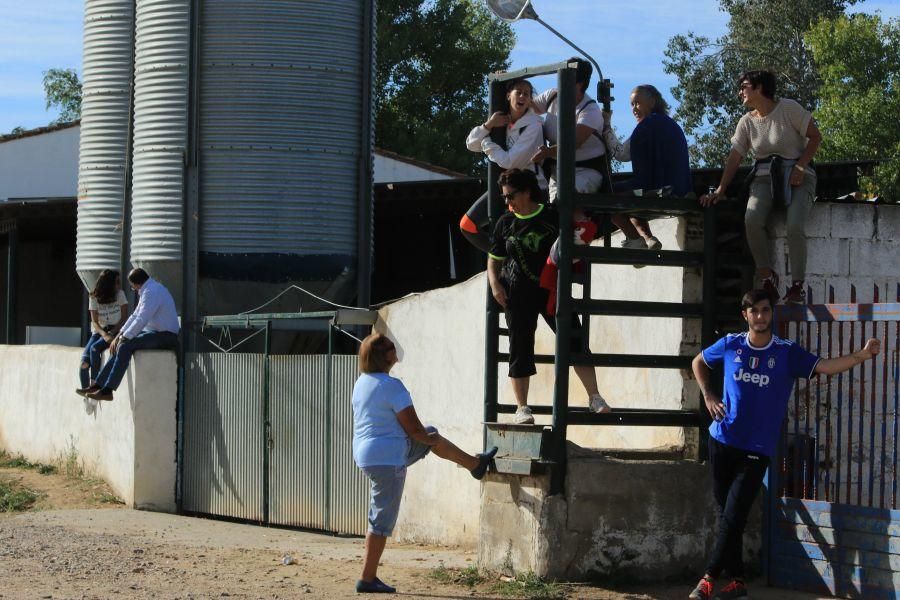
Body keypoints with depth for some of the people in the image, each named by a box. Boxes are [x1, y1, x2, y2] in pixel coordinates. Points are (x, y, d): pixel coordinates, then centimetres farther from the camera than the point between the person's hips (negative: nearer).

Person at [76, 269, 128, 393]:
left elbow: (124, 318, -4)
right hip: (99, 332, 2)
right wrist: (104, 334, -24)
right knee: (85, 362, -18)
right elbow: (95, 322, -5)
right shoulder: (94, 298, 0)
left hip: (116, 331, -2)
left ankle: (94, 384, -23)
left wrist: (111, 333, -17)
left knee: (94, 348, -30)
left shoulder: (120, 295, -2)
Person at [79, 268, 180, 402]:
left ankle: (107, 390, -23)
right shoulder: (149, 289, 18)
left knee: (125, 346, -22)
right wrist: (119, 335, 9)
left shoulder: (151, 292, -16)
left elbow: (141, 320, -23)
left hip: (165, 336, -10)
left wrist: (124, 338, -16)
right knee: (120, 346, 6)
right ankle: (99, 385, 4)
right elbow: (135, 316, 18)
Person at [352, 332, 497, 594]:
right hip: (387, 459, -10)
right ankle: (367, 579, 2)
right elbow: (413, 428, -18)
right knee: (382, 521, -2)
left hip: (365, 454, 10)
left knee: (433, 436, 26)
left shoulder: (361, 383, 7)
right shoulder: (391, 386, -21)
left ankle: (475, 464, 45)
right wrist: (428, 439, 5)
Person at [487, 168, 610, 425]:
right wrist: (494, 282, -3)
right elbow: (494, 259, 13)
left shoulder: (553, 216, -1)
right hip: (518, 295, 2)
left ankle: (594, 397, -3)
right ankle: (522, 407, 8)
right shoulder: (505, 223, 6)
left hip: (552, 289, -1)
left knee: (574, 340, -8)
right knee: (520, 349, 2)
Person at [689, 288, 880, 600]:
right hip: (722, 442, 3)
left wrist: (861, 356, -29)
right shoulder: (730, 345, 2)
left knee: (733, 517, -9)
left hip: (757, 450, -3)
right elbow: (699, 362, 19)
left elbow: (824, 366, -15)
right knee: (726, 514, 7)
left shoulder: (787, 352, -4)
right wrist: (707, 395, 6)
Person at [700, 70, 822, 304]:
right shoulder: (747, 122, 9)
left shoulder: (789, 109, -4)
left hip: (797, 176, -3)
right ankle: (767, 277, -13)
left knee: (795, 227, -28)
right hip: (764, 176, 3)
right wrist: (719, 190, -8)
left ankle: (797, 286, -16)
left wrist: (801, 167, -13)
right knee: (752, 219, -27)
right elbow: (734, 158, 4)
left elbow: (816, 137, -2)